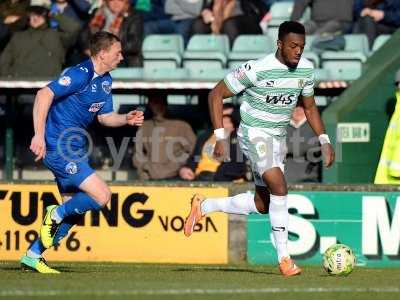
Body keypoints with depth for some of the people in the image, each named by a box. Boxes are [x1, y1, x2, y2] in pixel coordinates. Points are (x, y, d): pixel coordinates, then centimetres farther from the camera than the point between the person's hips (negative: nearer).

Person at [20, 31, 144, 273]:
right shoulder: (81, 75, -17)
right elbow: (44, 95, -24)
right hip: (59, 147, -10)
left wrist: (127, 119, 0)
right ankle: (56, 214, 3)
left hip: (73, 150, 10)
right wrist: (39, 135, -30)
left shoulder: (105, 80, 13)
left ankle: (33, 256, 19)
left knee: (74, 209, 13)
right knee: (101, 195, -17)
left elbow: (104, 116, 20)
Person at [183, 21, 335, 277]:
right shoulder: (258, 69, -22)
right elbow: (216, 95, -15)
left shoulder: (306, 69, -3)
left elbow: (310, 107, 15)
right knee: (279, 187, -26)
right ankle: (284, 258, -20)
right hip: (255, 133, -7)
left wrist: (324, 140, 5)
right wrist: (221, 137, -19)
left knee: (262, 205, 10)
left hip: (278, 138, 7)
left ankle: (204, 206, 30)